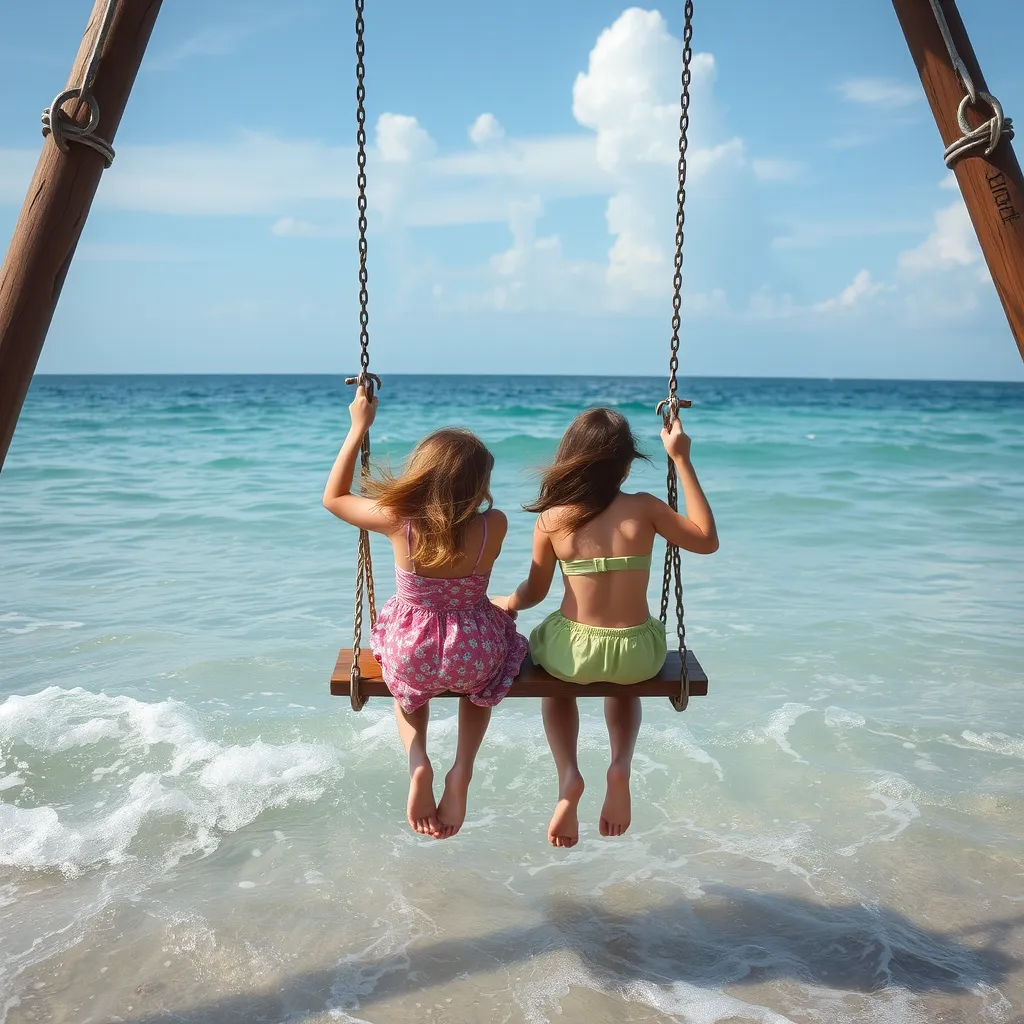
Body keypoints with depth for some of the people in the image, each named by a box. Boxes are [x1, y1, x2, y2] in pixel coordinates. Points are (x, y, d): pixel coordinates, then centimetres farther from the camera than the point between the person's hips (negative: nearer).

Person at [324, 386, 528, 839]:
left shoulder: (397, 521, -18)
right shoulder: (494, 525, -18)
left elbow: (333, 497, 1)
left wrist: (358, 428, 1)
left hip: (410, 654, 0)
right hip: (474, 656, 0)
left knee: (409, 681, 38)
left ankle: (418, 764, 10)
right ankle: (461, 772, 15)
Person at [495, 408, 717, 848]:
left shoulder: (552, 519, -6)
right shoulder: (644, 508, -7)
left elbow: (534, 591, 5)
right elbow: (707, 539, 6)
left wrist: (507, 602, 29)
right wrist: (682, 460, 4)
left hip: (573, 653, -1)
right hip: (638, 656, 1)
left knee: (558, 685, 36)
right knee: (624, 683, 38)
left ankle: (568, 776, 10)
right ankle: (621, 766, 10)